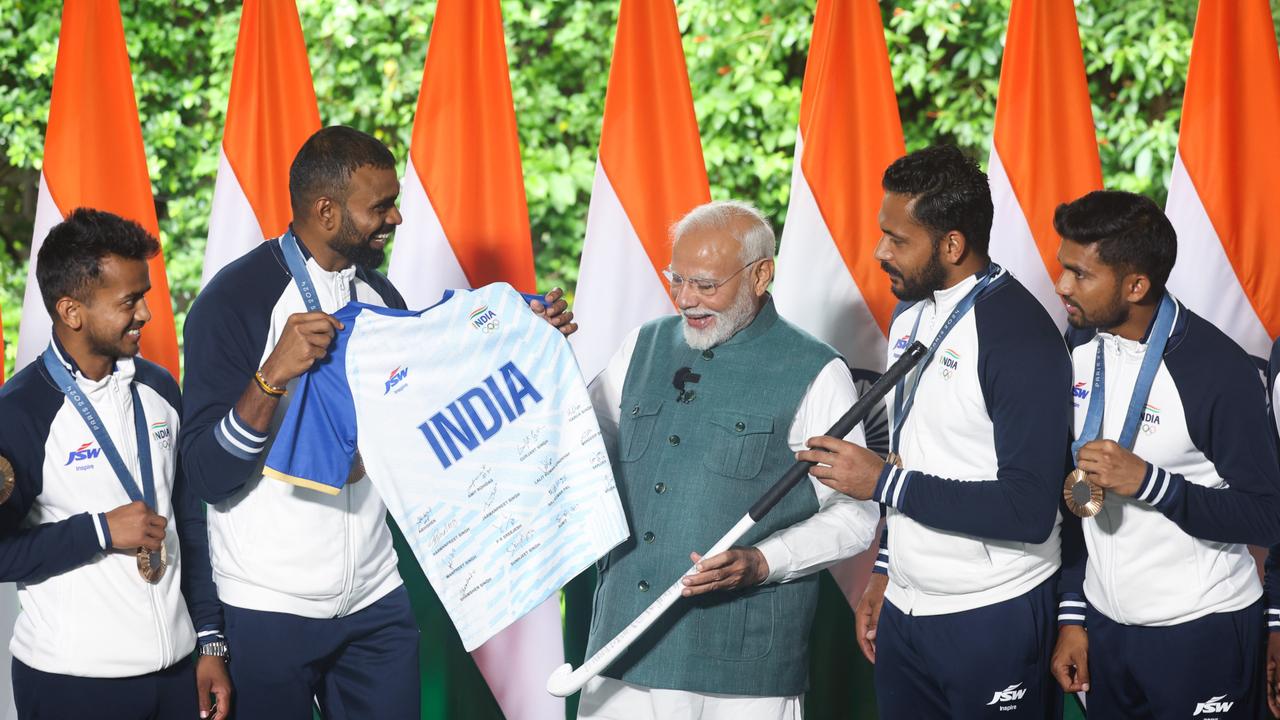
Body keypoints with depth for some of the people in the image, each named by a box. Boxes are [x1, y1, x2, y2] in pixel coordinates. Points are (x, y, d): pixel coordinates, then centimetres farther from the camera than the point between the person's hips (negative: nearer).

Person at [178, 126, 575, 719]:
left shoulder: (378, 294, 8)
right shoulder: (235, 300, -13)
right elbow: (208, 475, -18)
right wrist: (274, 374, -31)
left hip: (375, 597, 6)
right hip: (272, 605, -6)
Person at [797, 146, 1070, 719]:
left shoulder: (1018, 332, -18)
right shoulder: (911, 312, 8)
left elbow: (1029, 510, -24)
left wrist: (883, 482, -21)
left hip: (992, 621, -7)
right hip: (903, 611, 7)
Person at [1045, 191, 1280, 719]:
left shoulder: (1217, 369, -18)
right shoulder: (1079, 350, 1)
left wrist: (1147, 482, -26)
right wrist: (1072, 614, 8)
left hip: (1201, 634, -5)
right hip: (1104, 623, 5)